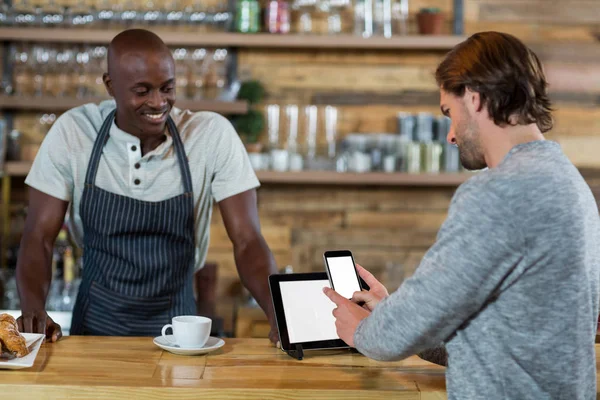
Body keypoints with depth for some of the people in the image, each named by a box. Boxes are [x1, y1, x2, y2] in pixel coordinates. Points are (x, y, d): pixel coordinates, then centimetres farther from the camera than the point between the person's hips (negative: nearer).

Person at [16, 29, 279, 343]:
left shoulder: (214, 134, -7)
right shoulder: (71, 132, -5)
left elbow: (247, 242, -7)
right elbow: (39, 238, -2)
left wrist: (279, 315, -24)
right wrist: (33, 310, -21)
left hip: (176, 327, 0)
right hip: (94, 328, 1)